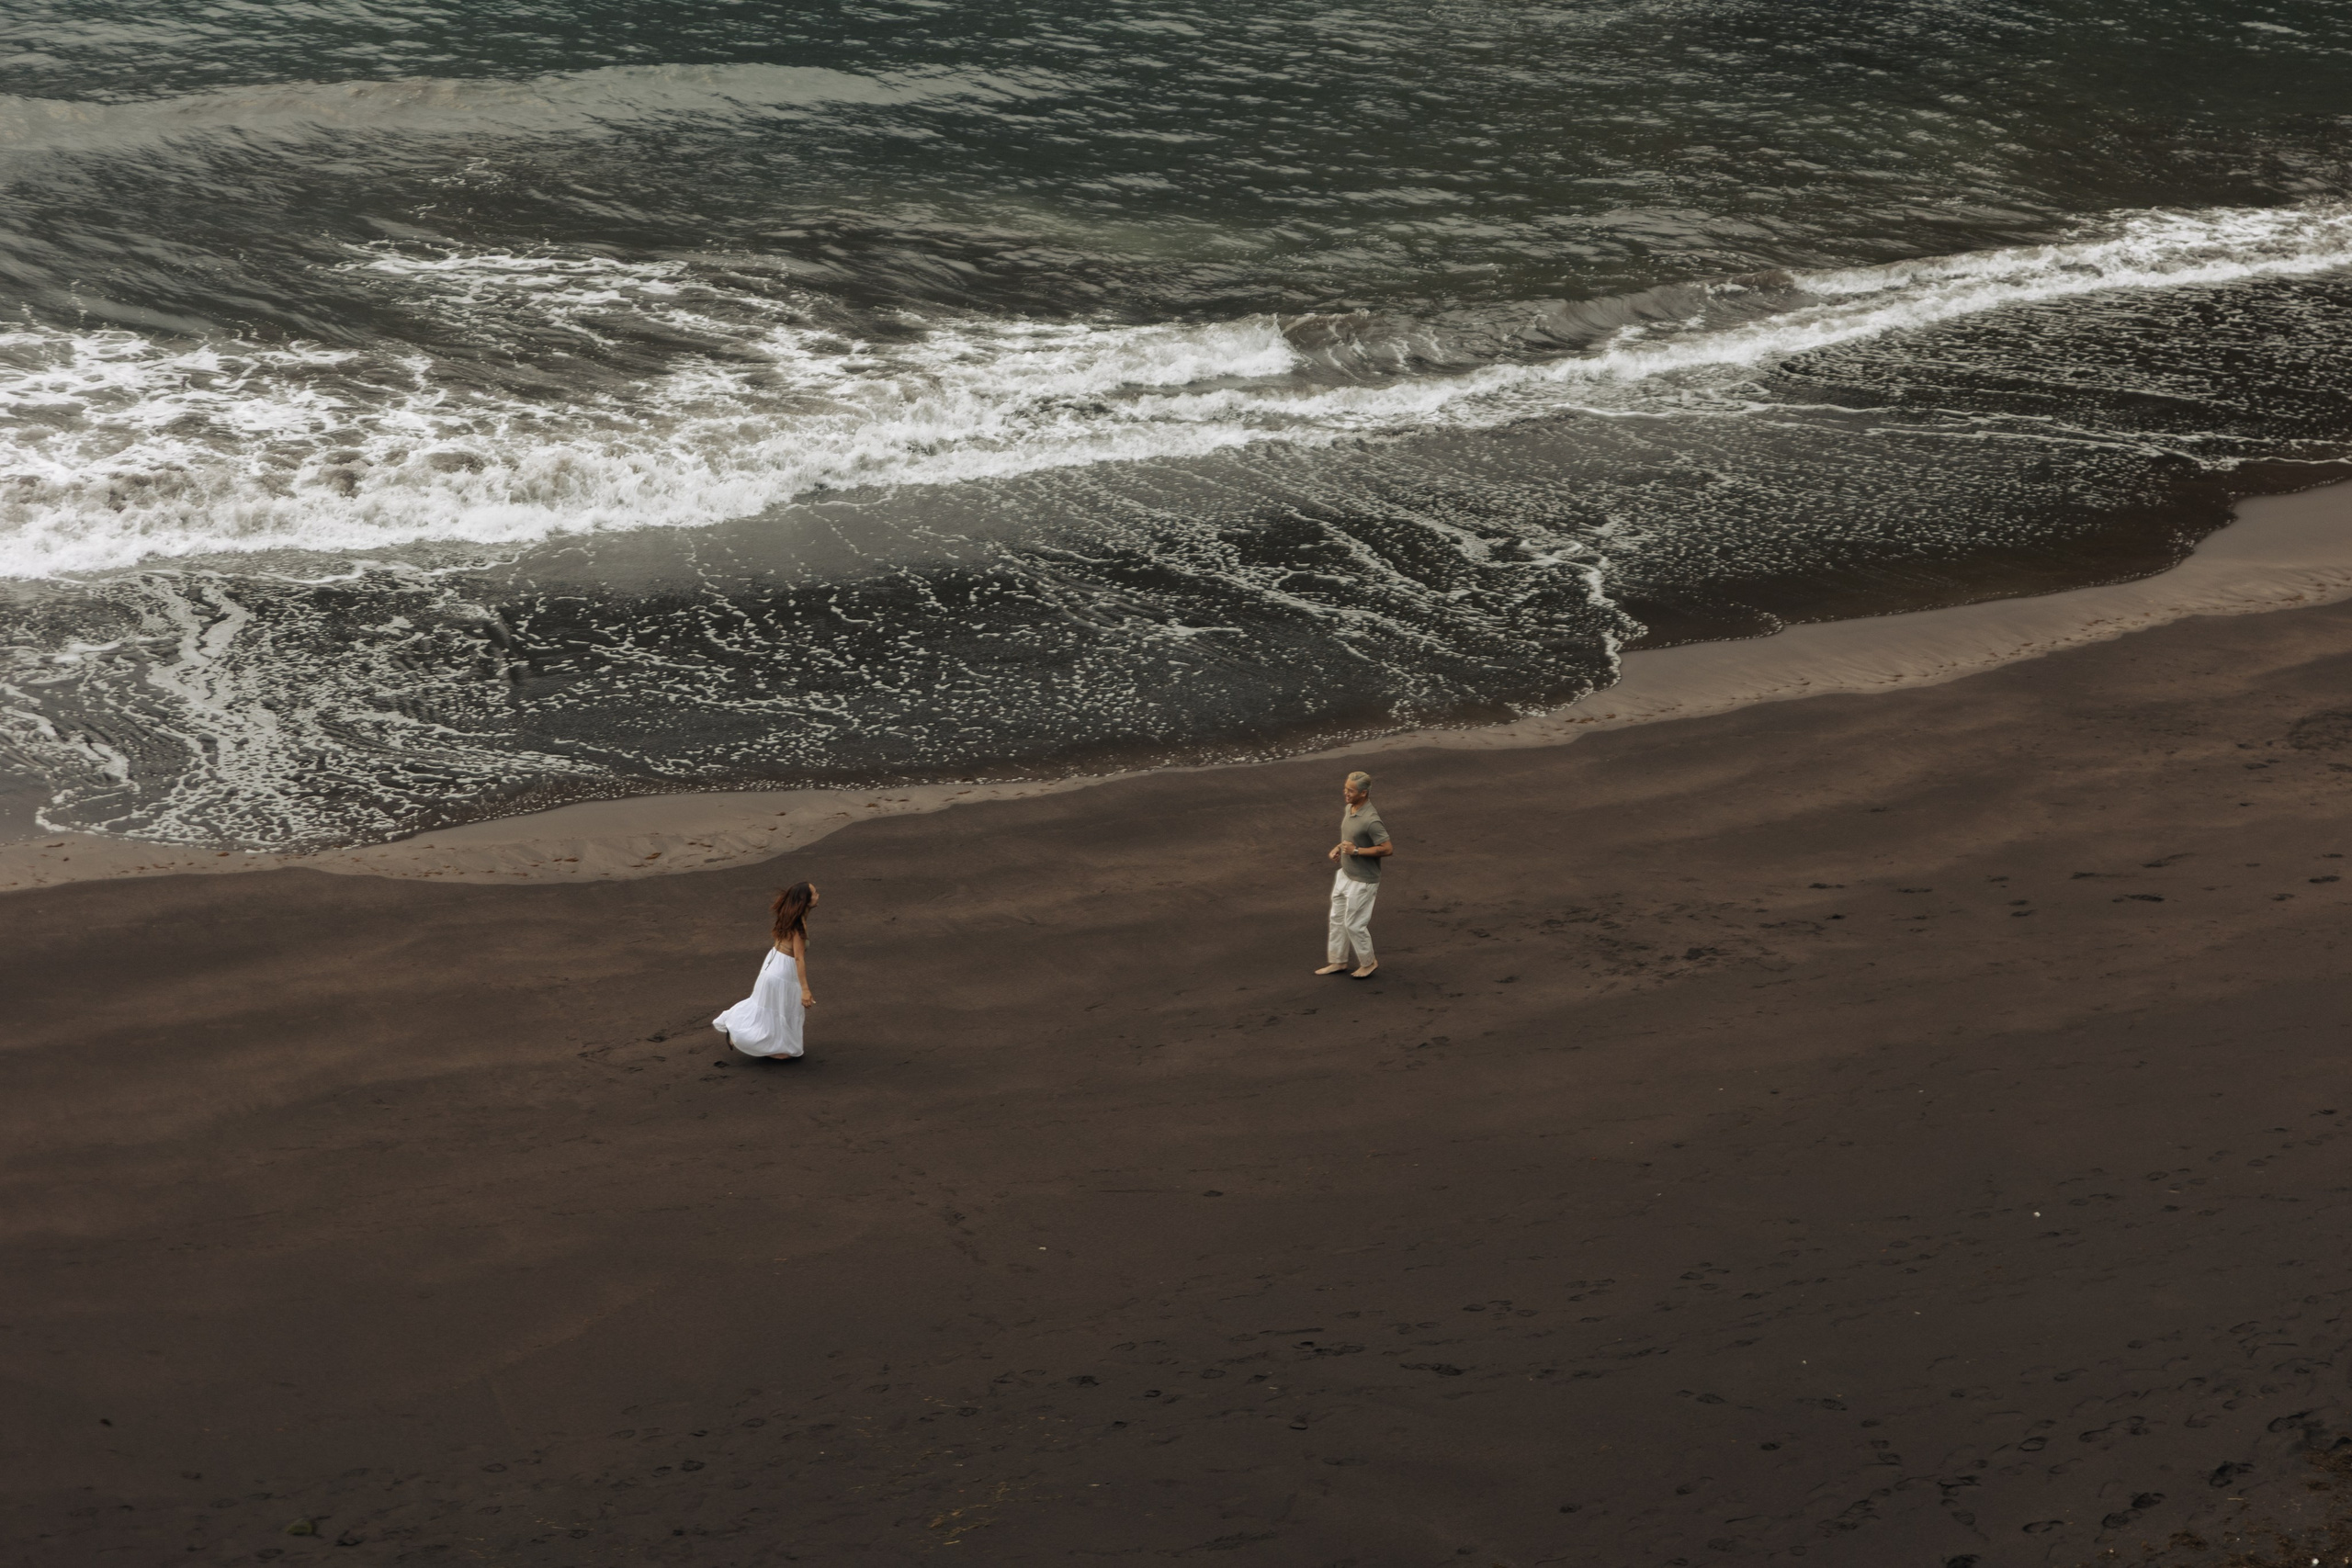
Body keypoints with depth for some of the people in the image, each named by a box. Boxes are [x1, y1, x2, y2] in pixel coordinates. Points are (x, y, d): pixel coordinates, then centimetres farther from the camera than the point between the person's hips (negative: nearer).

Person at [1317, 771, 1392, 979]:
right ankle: (1338, 961, 31)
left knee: (1354, 924, 3)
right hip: (1345, 875, 9)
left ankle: (1368, 962, 24)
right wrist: (1338, 848, 2)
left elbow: (1387, 849, -25)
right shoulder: (1349, 809, 0)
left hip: (1362, 882, -9)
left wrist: (1356, 850, -25)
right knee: (1337, 919, 17)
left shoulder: (1370, 820, -28)